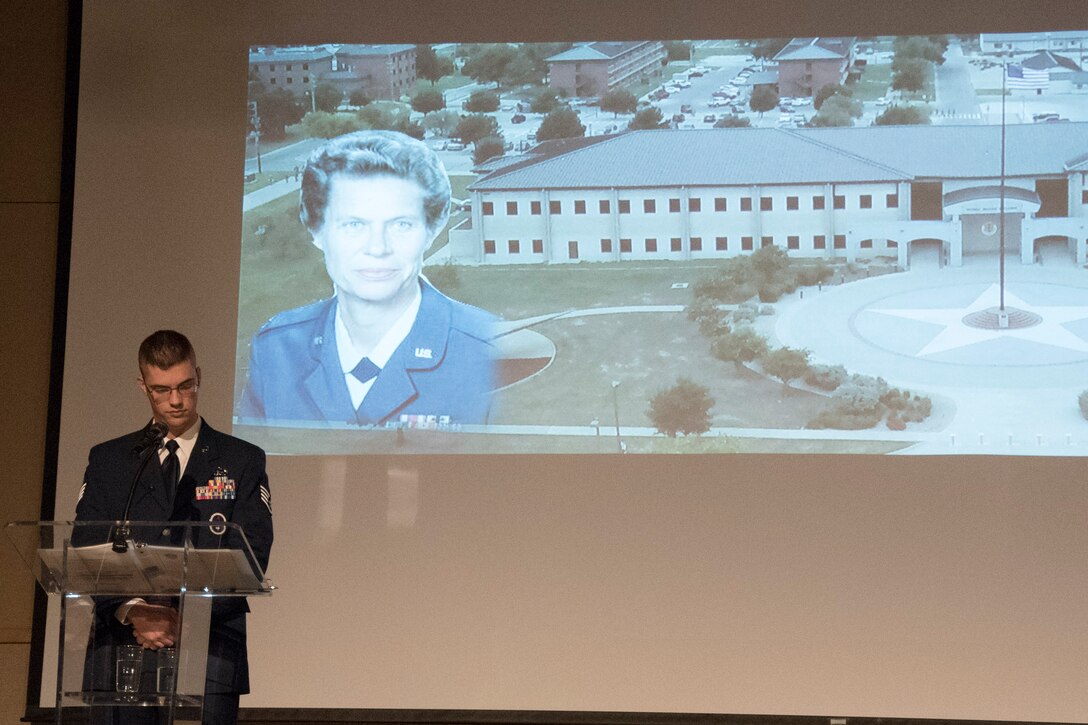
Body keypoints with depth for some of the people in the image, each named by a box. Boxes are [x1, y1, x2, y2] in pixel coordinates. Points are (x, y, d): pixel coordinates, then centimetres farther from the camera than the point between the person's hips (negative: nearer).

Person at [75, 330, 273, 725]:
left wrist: (185, 617, -12)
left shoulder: (242, 461, 10)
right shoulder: (107, 460, 15)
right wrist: (132, 611, -12)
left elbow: (251, 556, 1)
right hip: (121, 645, 1)